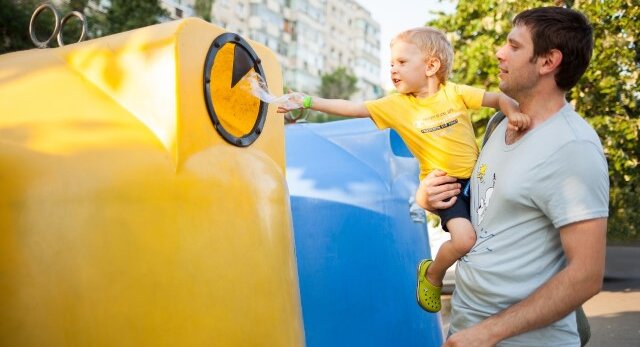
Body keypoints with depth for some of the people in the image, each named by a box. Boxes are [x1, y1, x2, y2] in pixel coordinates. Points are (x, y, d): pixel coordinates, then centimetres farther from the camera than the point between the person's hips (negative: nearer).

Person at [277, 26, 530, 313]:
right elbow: (352, 108, -9)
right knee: (464, 239, -21)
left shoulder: (455, 92, -4)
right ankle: (431, 275, 8)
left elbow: (499, 98, 1)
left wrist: (513, 112, -21)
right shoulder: (396, 104, -5)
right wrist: (308, 102, -17)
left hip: (475, 176, 3)